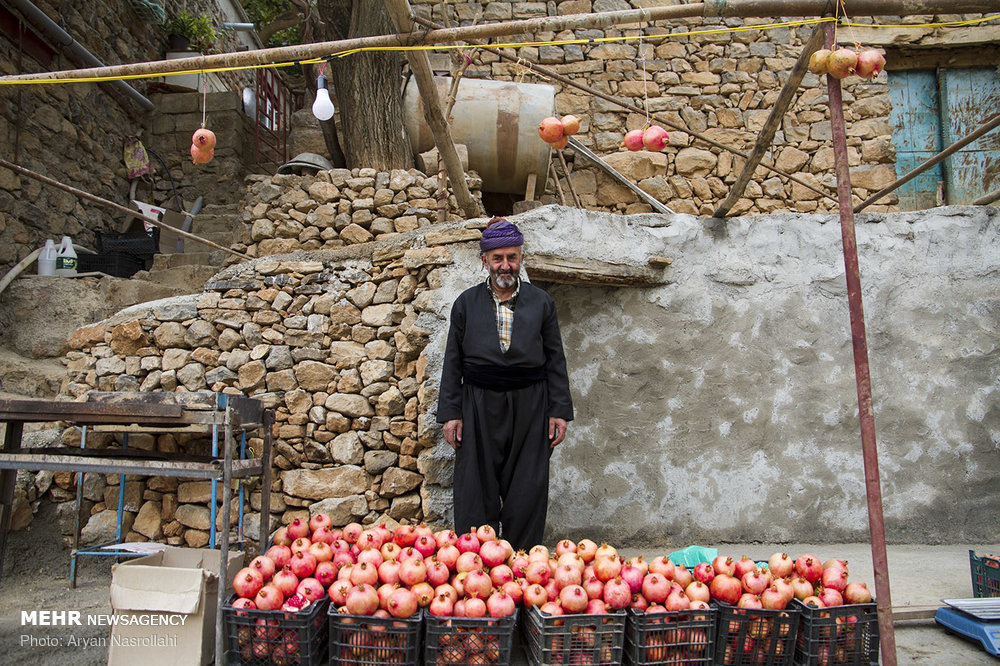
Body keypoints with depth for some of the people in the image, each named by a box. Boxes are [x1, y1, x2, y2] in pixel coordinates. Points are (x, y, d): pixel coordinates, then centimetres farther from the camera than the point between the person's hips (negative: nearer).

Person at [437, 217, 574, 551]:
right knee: (477, 491, 2)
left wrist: (559, 411, 1)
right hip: (479, 406, 0)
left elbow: (555, 360, 7)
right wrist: (450, 412, 0)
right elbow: (453, 361, 7)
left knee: (527, 493, 3)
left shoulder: (541, 302, 7)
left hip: (529, 406, 0)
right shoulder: (466, 303, 7)